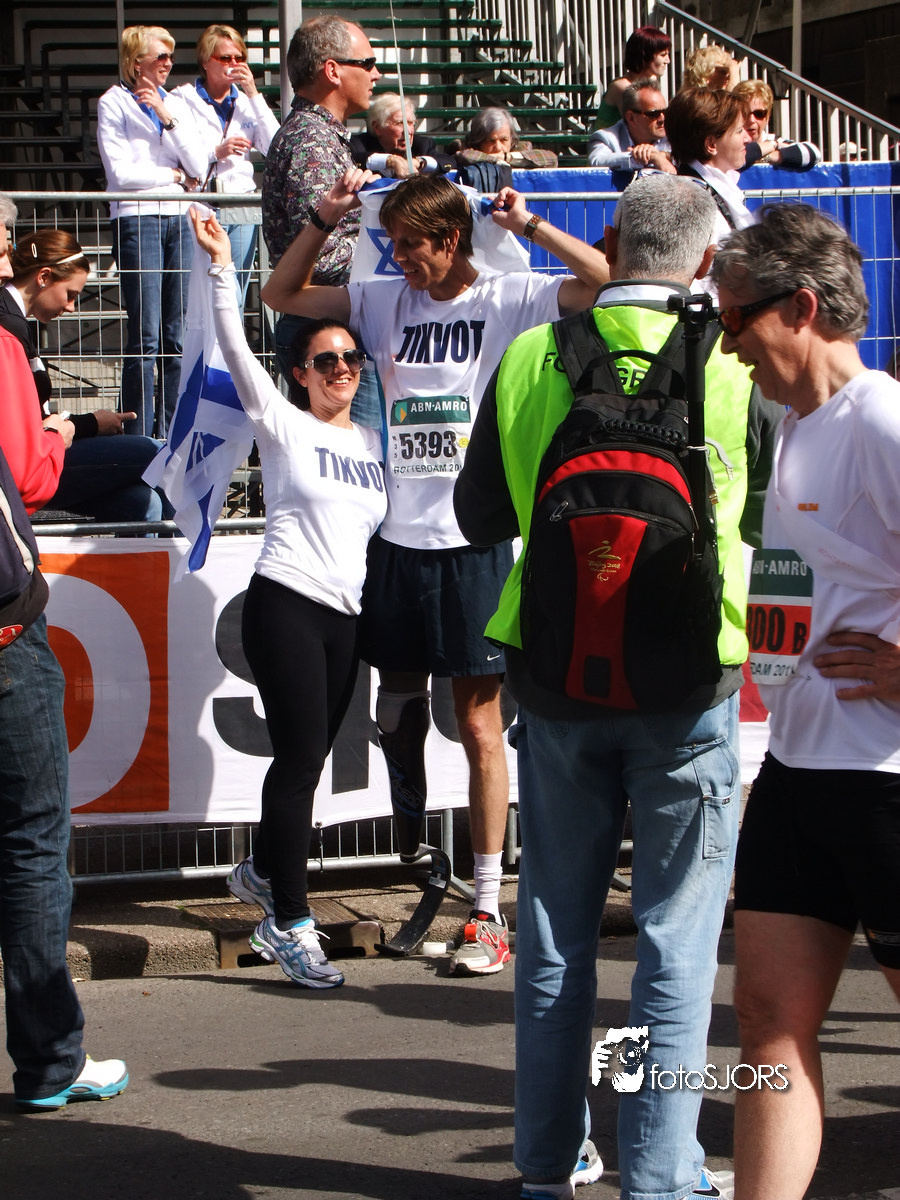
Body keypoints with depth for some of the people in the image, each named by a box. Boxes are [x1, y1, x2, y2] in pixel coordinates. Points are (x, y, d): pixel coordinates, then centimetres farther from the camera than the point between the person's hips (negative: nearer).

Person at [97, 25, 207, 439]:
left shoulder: (176, 103, 15)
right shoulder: (114, 103, 2)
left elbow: (199, 167, 4)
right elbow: (120, 172, -8)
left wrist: (168, 118, -6)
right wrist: (175, 176, 1)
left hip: (179, 219, 5)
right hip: (137, 220, -5)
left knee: (178, 336, 2)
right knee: (146, 338, -9)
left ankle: (169, 435, 7)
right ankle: (138, 439, -5)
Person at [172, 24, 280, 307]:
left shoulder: (246, 101, 16)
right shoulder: (184, 99, 3)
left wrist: (253, 95, -1)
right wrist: (216, 152, -12)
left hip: (241, 211, 5)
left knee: (235, 300, 5)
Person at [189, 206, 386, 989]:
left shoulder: (372, 441, 16)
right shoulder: (283, 425, 1)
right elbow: (237, 350, -10)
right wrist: (222, 268, -19)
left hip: (348, 615, 5)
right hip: (286, 605, -5)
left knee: (310, 757, 11)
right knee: (300, 756, -10)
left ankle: (264, 871, 34)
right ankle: (291, 922, -5)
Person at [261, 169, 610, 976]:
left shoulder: (508, 299, -1)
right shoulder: (386, 303, 12)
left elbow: (606, 279, -13)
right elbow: (282, 294, 18)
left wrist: (528, 225, -14)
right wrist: (325, 219, 5)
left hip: (473, 539, -5)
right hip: (399, 538, 5)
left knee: (480, 726, -3)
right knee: (399, 713, 13)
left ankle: (489, 912, 0)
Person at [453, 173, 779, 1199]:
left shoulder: (528, 362, -3)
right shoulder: (730, 369, -10)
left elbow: (480, 517, 7)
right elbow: (761, 512, 5)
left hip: (554, 679, 3)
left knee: (555, 926, 14)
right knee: (675, 937, 6)